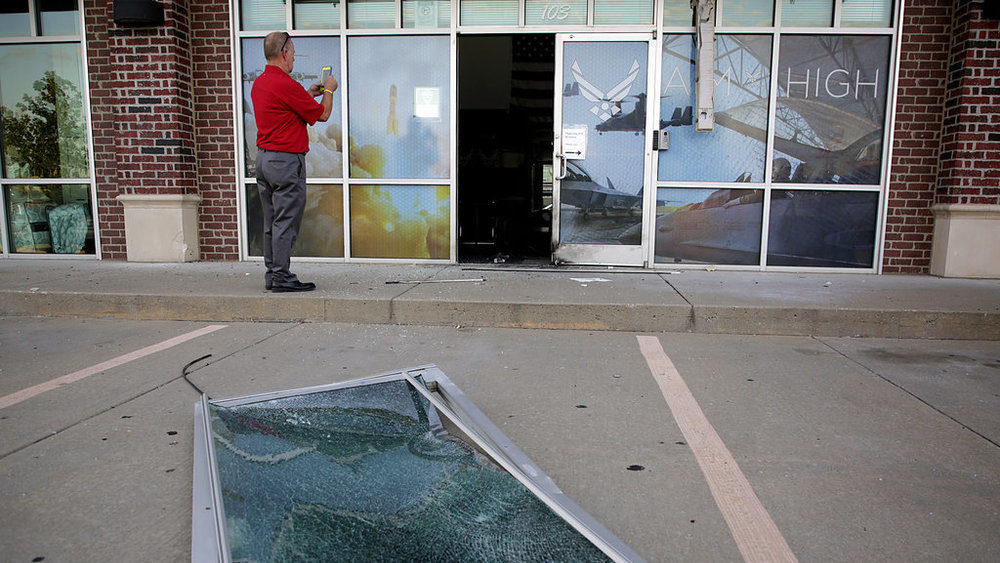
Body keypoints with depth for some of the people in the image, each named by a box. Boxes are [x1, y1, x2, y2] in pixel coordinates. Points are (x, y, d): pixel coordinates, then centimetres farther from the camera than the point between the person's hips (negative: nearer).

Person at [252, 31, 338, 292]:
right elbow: (322, 114, -8)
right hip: (286, 160, -9)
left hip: (263, 158, 9)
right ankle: (282, 277, 1)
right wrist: (328, 90, 10)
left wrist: (308, 94, 24)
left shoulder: (259, 83, 12)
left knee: (272, 221, 13)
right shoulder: (286, 85, -16)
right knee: (286, 222, -4)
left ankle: (272, 274, 19)